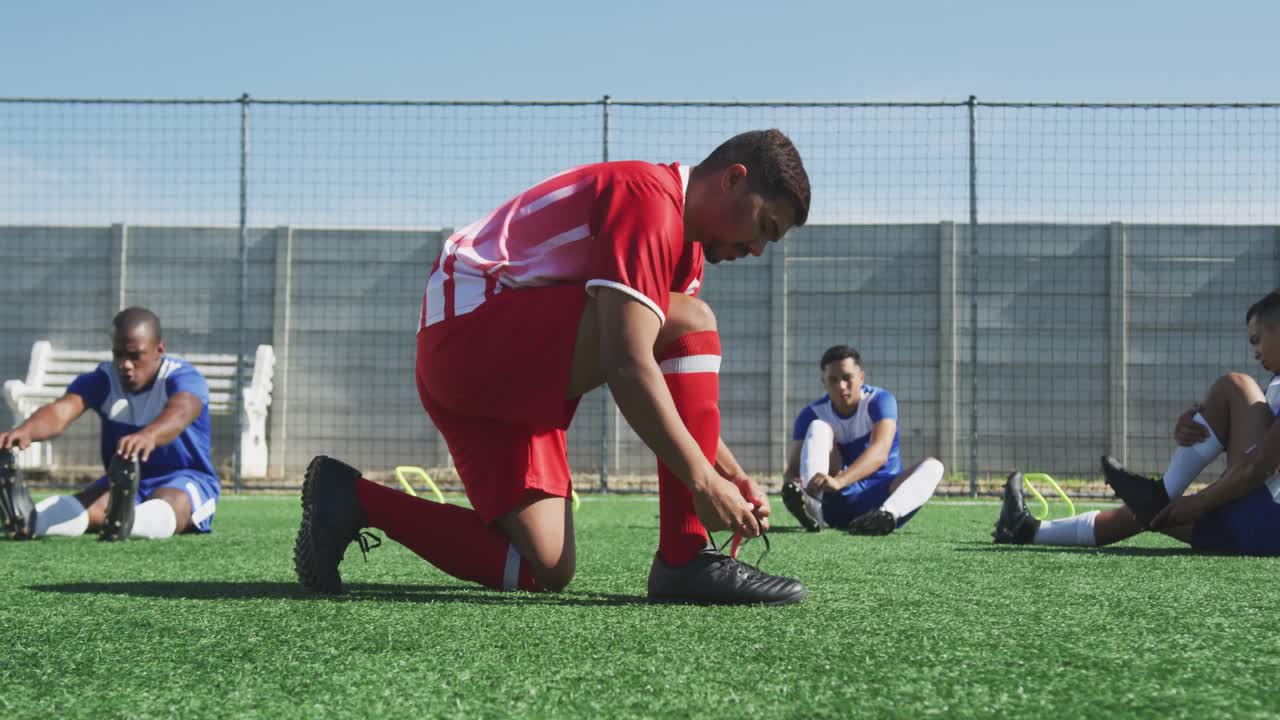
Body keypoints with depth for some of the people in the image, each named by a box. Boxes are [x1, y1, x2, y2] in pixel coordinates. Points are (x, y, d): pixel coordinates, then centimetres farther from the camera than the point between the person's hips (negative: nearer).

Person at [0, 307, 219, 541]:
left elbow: (179, 413, -42)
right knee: (88, 502, -30)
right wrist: (26, 430, -51)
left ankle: (123, 521, -71)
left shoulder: (183, 377, -17)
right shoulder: (102, 380, -5)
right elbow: (61, 411, -26)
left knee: (168, 505, -39)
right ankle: (27, 520, -60)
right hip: (122, 481, 3)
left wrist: (148, 436, -67)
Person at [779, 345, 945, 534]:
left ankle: (887, 513, -59)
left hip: (882, 494, -1)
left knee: (933, 466, -26)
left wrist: (839, 480, -48)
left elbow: (880, 453, -30)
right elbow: (793, 466, -13)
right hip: (836, 503, 1)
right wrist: (790, 483, -40)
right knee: (818, 427, -16)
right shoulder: (812, 414, -4)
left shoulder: (880, 400, -11)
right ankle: (811, 506, -42)